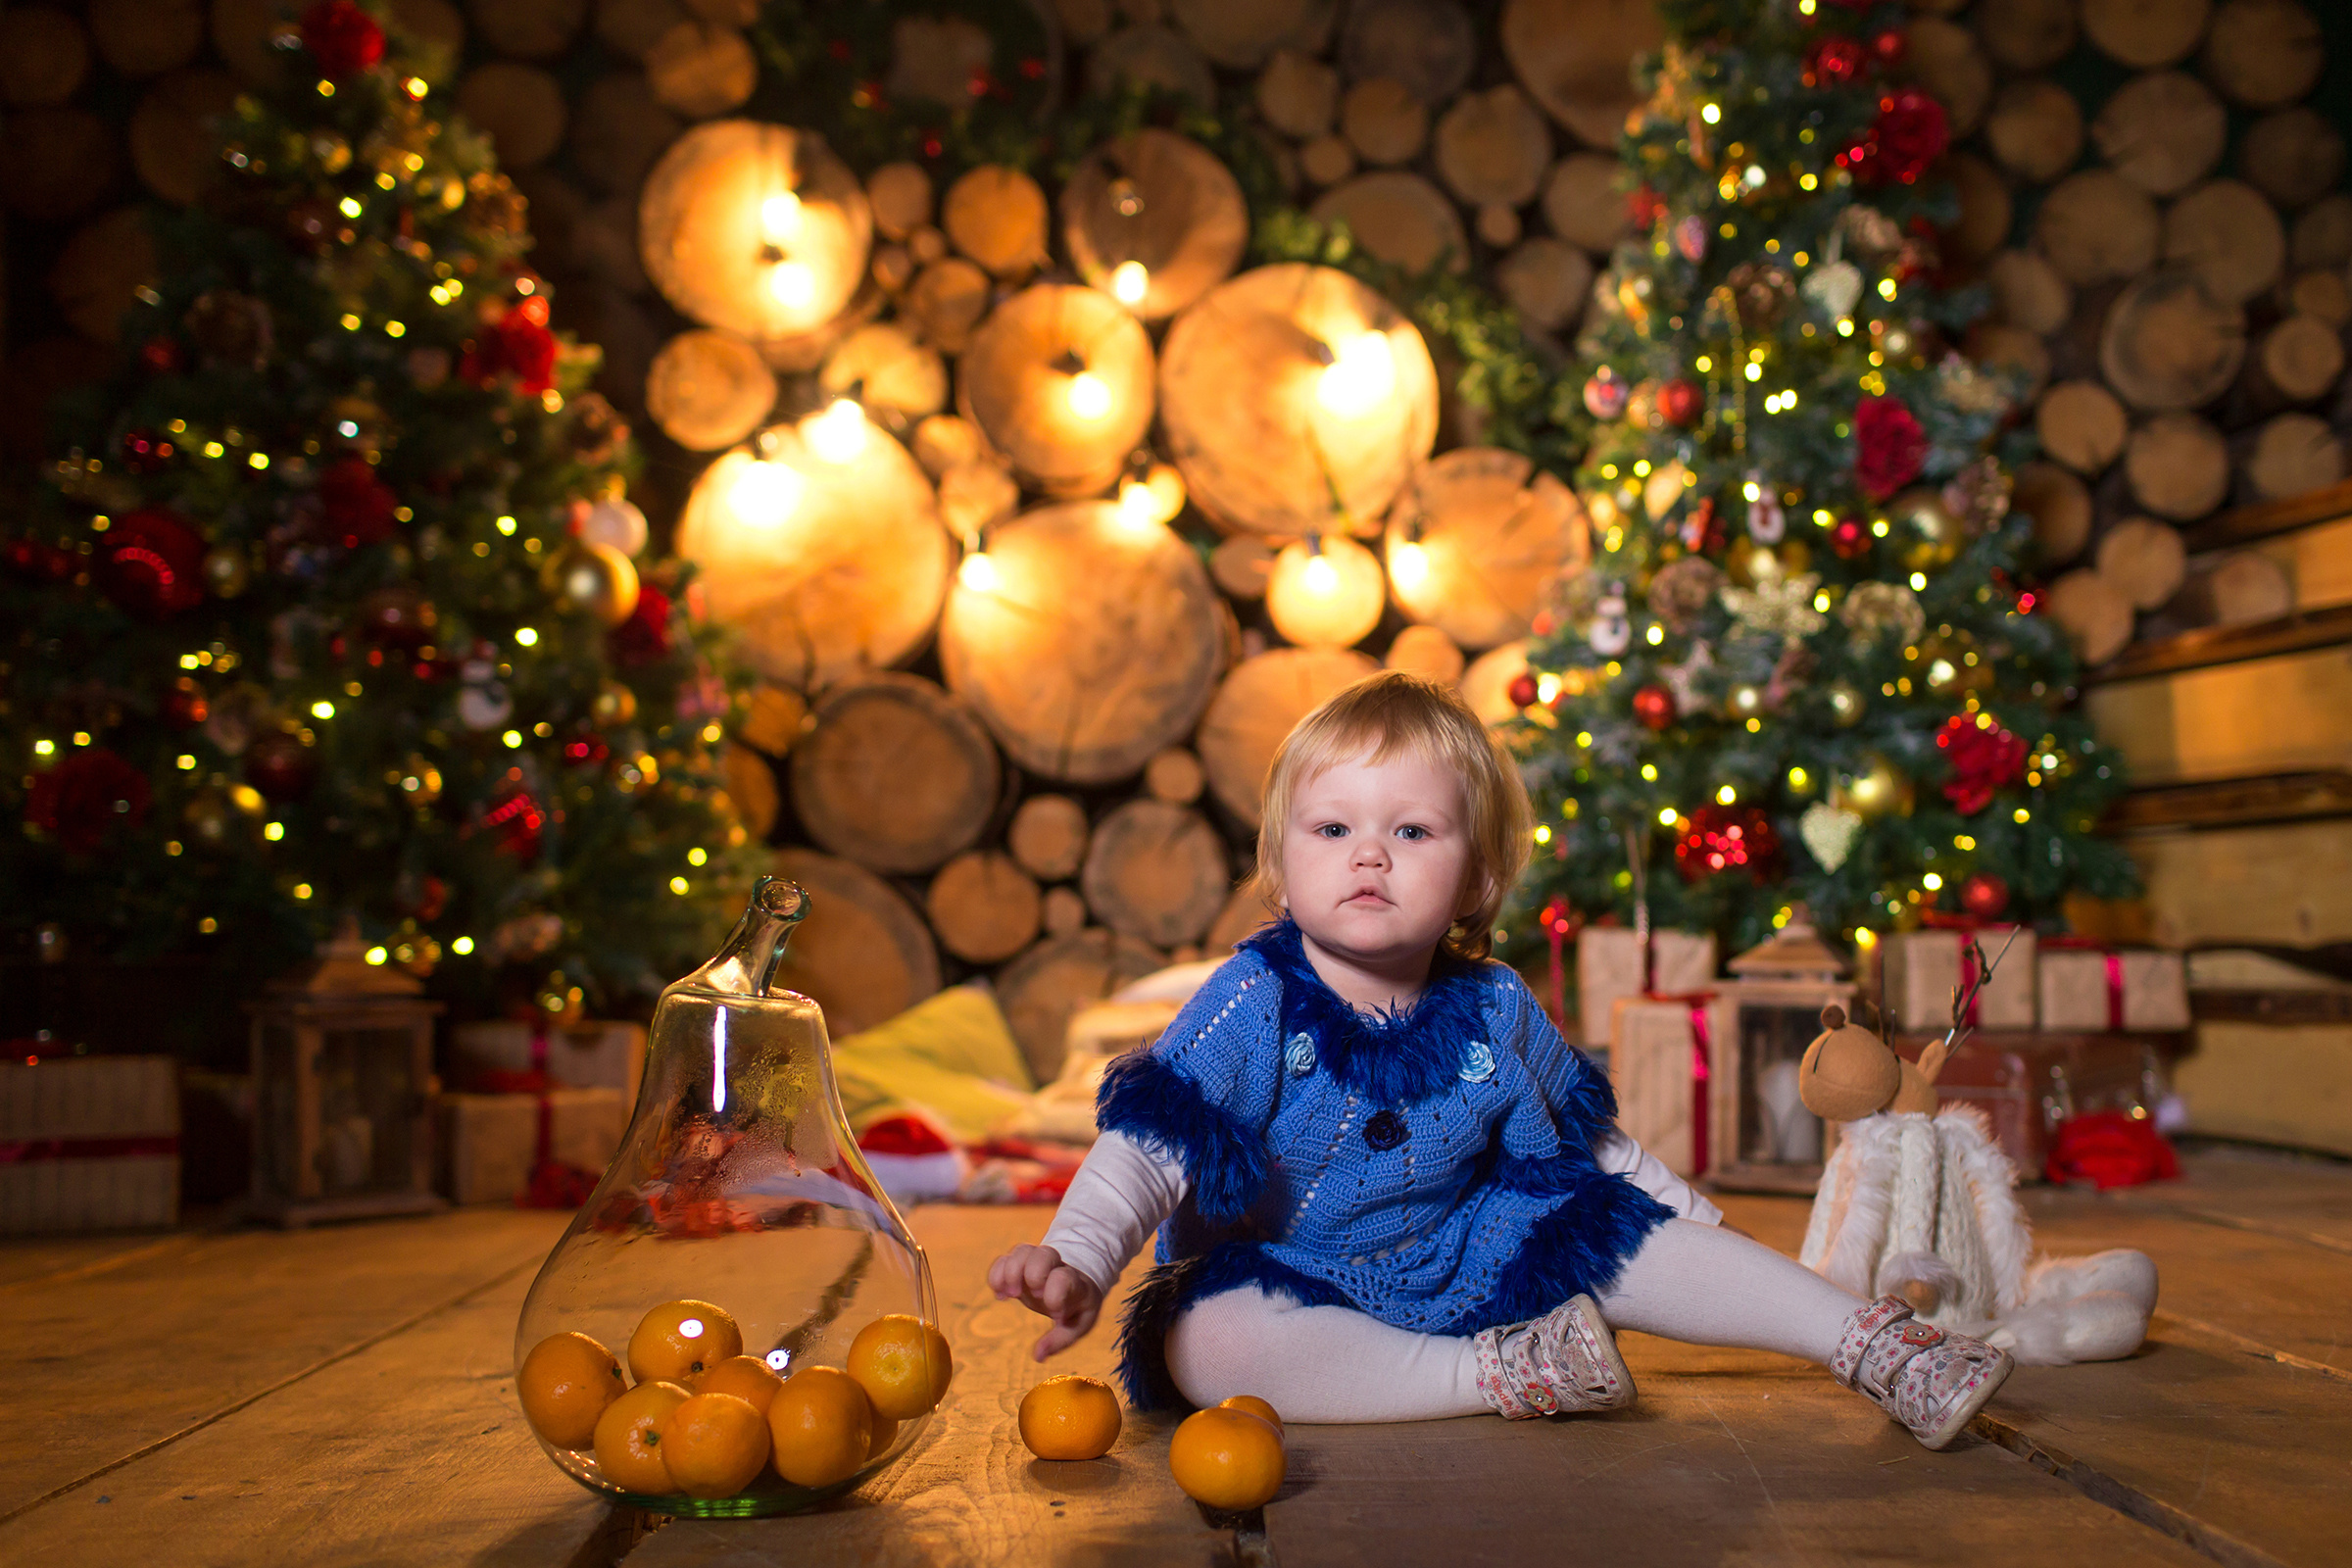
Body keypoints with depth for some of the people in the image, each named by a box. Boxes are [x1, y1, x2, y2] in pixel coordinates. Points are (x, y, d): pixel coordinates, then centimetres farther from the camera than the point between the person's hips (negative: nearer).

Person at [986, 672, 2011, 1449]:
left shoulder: (1495, 1011, -4)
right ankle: (1504, 1375, -34)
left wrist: (1694, 1227, 15)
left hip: (1462, 1264, 4)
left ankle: (1870, 1342, 2)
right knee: (1198, 1343, -35)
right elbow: (1148, 1146, -27)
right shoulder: (1255, 1002, -18)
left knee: (1618, 1229, -11)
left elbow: (1580, 1140, 13)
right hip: (1284, 1285, -3)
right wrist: (1077, 1259, -44)